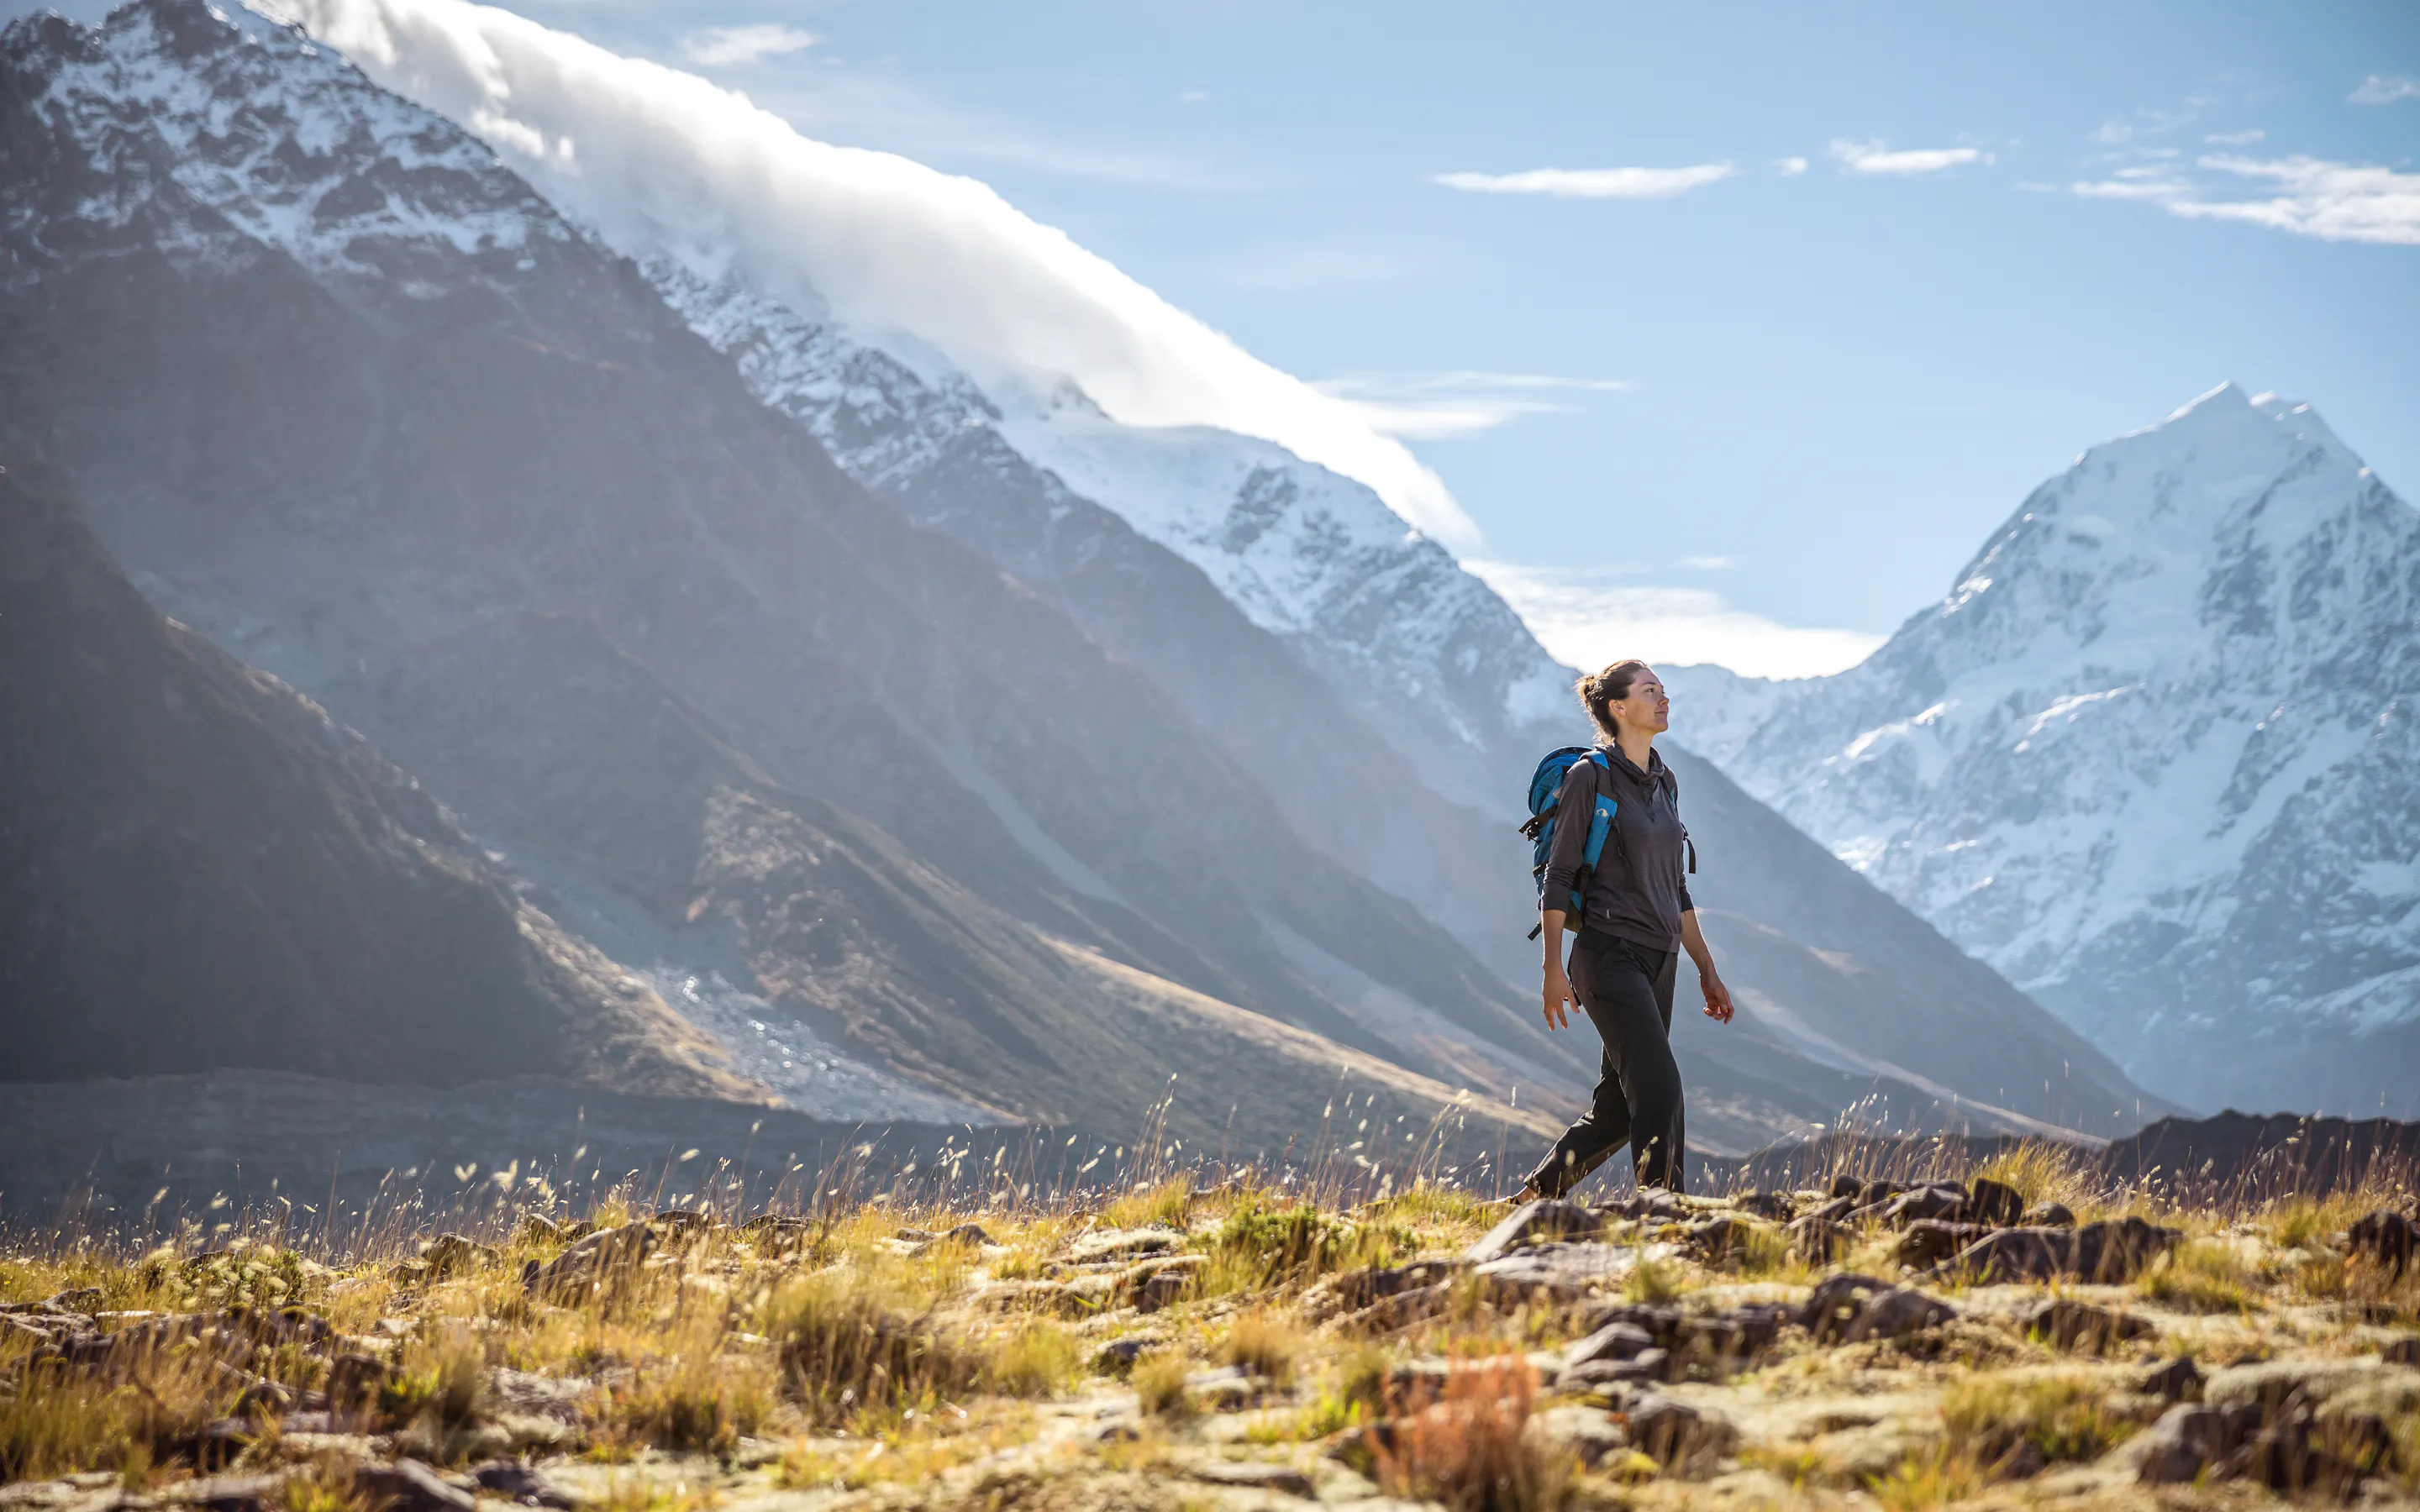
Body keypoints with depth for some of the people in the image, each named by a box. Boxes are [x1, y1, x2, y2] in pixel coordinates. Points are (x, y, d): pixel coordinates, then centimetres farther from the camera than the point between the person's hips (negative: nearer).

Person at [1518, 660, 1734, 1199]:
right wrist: (1553, 968, -14)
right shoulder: (1590, 777, -7)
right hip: (1611, 955, -8)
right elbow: (1559, 876, -8)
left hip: (1658, 961, 8)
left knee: (1619, 1110, 8)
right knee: (1660, 1093, -16)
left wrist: (1706, 970, 20)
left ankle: (1532, 1204, 20)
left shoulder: (1664, 781, 16)